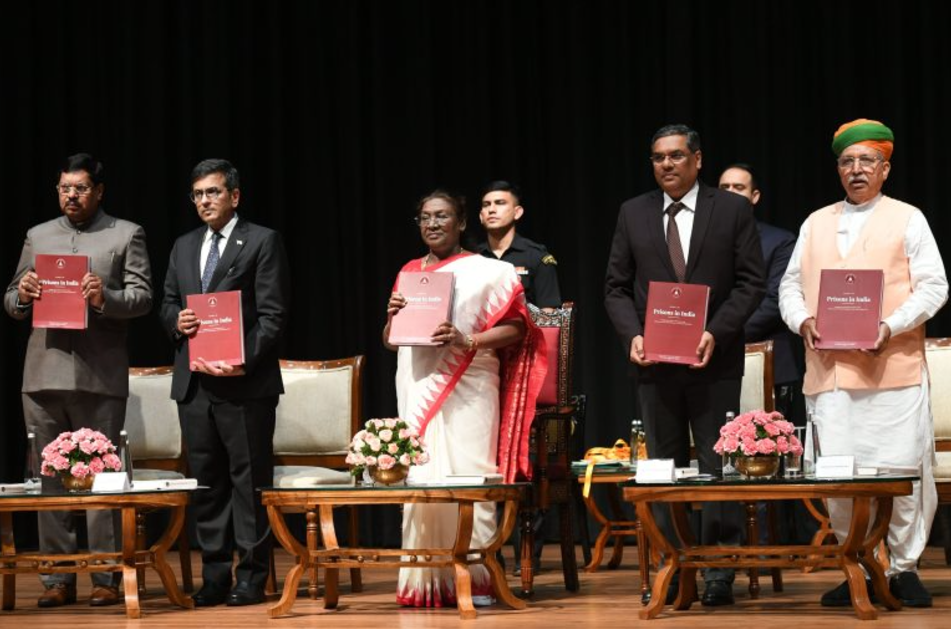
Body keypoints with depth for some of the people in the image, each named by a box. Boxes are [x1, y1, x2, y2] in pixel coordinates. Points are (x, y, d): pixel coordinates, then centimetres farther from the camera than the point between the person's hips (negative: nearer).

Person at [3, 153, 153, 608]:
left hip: (99, 378, -3)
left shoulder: (126, 235, 7)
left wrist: (106, 298, -18)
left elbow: (142, 297, 0)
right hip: (44, 376, 4)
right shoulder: (38, 237, 17)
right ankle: (58, 578, 10)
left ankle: (107, 578, 3)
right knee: (48, 479, 5)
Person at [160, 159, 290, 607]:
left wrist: (245, 360, -18)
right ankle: (214, 577, 13)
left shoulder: (262, 242, -1)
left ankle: (251, 577, 2)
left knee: (249, 480, -2)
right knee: (206, 481, 8)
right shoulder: (183, 247, 18)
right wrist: (176, 319, -3)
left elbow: (272, 314, -7)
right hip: (194, 382, 6)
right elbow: (167, 305, 21)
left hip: (244, 381, -6)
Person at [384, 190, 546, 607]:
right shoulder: (409, 272, 16)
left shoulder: (486, 272, 2)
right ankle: (425, 582, 3)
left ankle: (476, 579, -4)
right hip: (419, 389, 4)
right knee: (420, 479, 0)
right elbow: (389, 340, 20)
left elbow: (515, 327, -6)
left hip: (467, 390, -4)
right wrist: (392, 316, -2)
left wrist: (469, 342, -19)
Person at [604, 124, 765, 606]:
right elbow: (616, 287, 9)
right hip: (654, 362, 2)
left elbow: (751, 282, -1)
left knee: (717, 466, 0)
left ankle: (719, 573, 4)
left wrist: (716, 332, -14)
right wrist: (632, 335, -8)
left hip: (714, 360, -2)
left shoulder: (732, 210, 2)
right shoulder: (633, 213, 9)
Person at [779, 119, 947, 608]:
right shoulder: (815, 224, 18)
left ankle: (903, 567, 10)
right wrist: (801, 319, -4)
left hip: (894, 367, -3)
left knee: (903, 472, -4)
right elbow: (791, 285, 17)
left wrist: (891, 327, -15)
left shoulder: (907, 219, 7)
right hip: (829, 371, 3)